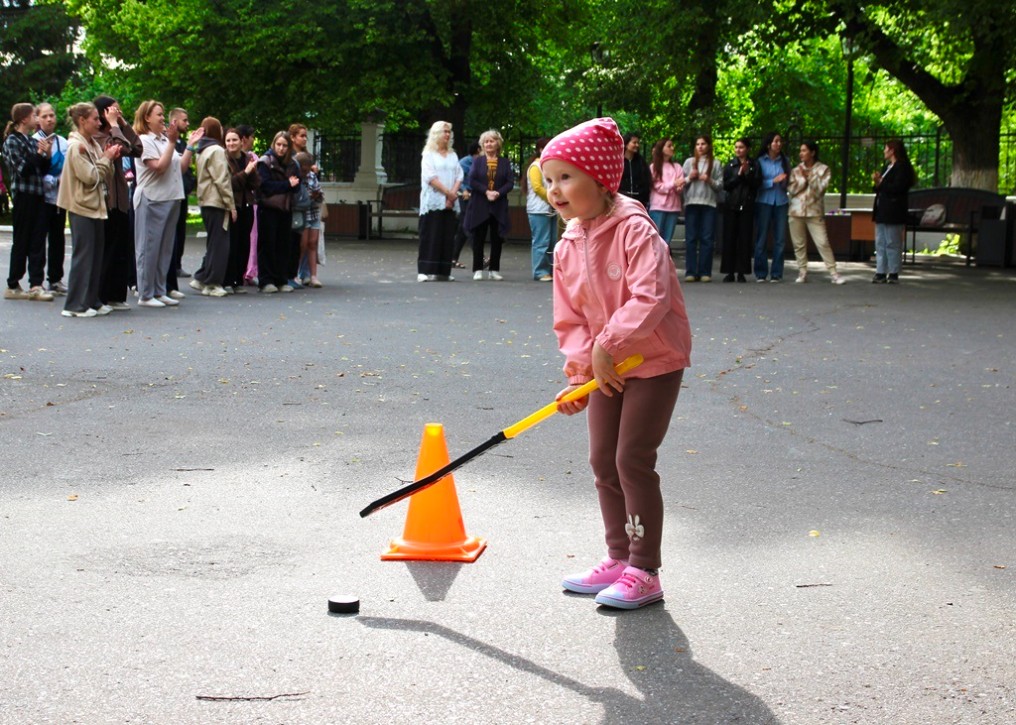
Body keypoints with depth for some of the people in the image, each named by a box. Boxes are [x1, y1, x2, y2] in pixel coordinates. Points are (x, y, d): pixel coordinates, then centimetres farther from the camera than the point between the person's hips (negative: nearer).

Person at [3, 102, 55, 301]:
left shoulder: (32, 141, 14)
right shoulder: (12, 141, -5)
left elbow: (43, 170, 14)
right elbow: (22, 169, -14)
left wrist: (46, 155, -2)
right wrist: (39, 154, -10)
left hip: (38, 195, 6)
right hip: (23, 196, -6)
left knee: (38, 241, 1)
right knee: (21, 241, 0)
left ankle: (36, 285, 2)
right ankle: (13, 286, 8)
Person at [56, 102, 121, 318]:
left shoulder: (93, 144, 14)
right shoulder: (76, 146, -12)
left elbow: (104, 178, 15)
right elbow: (90, 177, -18)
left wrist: (110, 158, 0)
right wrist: (106, 159, -9)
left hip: (96, 206, 9)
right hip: (82, 206, -9)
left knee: (96, 255, 10)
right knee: (83, 255, -6)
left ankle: (92, 301, 16)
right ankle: (75, 305, -2)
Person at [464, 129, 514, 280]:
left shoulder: (505, 162, 9)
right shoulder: (477, 162, 7)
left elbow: (510, 182, 1)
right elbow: (472, 181, -3)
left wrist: (498, 193, -15)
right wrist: (486, 192, -15)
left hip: (499, 206, 1)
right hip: (479, 205, -1)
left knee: (497, 239, 3)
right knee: (478, 238, 0)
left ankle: (494, 270, 11)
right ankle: (478, 270, 5)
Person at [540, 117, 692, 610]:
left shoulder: (634, 230, -20)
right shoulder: (567, 249, 2)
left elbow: (650, 298, -31)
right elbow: (569, 321, 6)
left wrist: (607, 346, -29)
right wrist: (581, 371, -6)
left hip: (655, 360, -8)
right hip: (606, 366, 8)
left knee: (633, 459, -10)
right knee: (602, 459, 10)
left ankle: (645, 572, 0)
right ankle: (619, 559, 25)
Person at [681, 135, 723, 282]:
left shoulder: (715, 164, 9)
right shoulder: (689, 162, 13)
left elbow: (720, 185, 5)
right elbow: (681, 182, 10)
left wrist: (709, 180, -12)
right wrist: (689, 178, -9)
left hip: (709, 204, -1)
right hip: (691, 203, 1)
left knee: (707, 239, -3)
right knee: (691, 238, -2)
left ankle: (705, 272, -1)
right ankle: (690, 272, -1)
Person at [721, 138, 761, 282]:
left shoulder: (754, 165, 6)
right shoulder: (730, 165, 8)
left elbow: (757, 184, -2)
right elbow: (726, 185, 0)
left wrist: (747, 173, -13)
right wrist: (739, 175, -10)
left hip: (747, 205, -1)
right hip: (732, 205, 1)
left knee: (745, 238, -2)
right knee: (729, 238, -2)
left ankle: (741, 272, 2)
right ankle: (729, 272, 2)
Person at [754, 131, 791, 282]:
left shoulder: (784, 160, 11)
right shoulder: (760, 161, 0)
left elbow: (789, 181, 16)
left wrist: (784, 182, -5)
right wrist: (773, 181, -13)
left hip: (781, 202, 3)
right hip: (764, 201, -3)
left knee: (780, 238, 0)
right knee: (762, 238, -1)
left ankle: (776, 273, 5)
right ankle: (761, 273, 5)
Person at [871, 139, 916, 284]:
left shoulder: (902, 167, -9)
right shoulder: (888, 168, 20)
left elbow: (897, 188, -20)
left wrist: (880, 183, -12)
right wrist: (877, 182, 2)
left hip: (893, 213, -10)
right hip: (882, 212, 10)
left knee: (892, 244, -5)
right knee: (880, 243, 8)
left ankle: (893, 273, -1)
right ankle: (881, 273, 10)